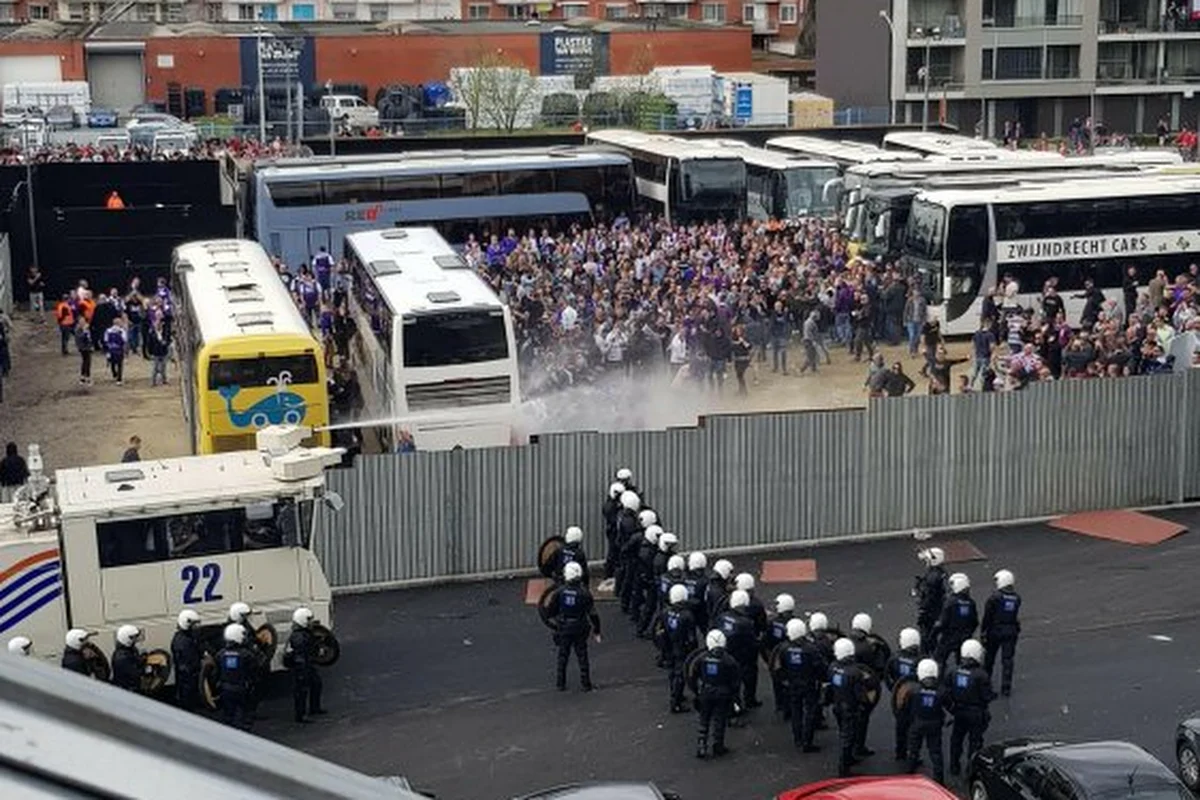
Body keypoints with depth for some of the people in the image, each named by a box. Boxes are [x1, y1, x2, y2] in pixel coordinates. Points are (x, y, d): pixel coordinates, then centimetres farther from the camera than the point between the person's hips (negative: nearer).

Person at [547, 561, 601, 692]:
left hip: (564, 628, 1)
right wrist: (597, 632, -3)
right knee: (582, 657, 13)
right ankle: (586, 684, 18)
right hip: (580, 630, -1)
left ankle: (560, 684, 19)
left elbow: (550, 612, -3)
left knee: (562, 656, 15)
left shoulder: (560, 592, -11)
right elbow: (593, 614, -11)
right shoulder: (584, 593, -14)